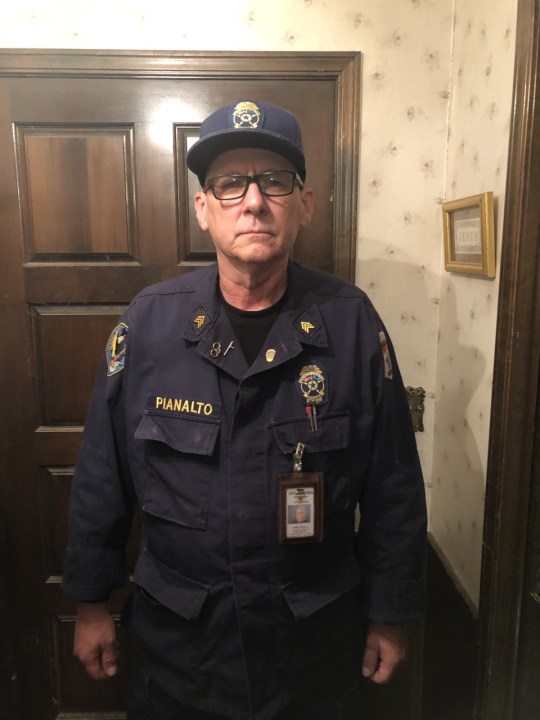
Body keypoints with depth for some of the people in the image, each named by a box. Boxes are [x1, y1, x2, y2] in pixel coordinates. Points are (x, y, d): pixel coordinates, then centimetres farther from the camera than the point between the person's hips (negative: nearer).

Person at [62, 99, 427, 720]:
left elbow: (393, 487, -6)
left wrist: (390, 616, 1)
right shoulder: (149, 321, -11)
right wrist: (91, 603, 4)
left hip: (316, 636, 0)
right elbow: (102, 477, -3)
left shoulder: (352, 322, -12)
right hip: (176, 630, 1)